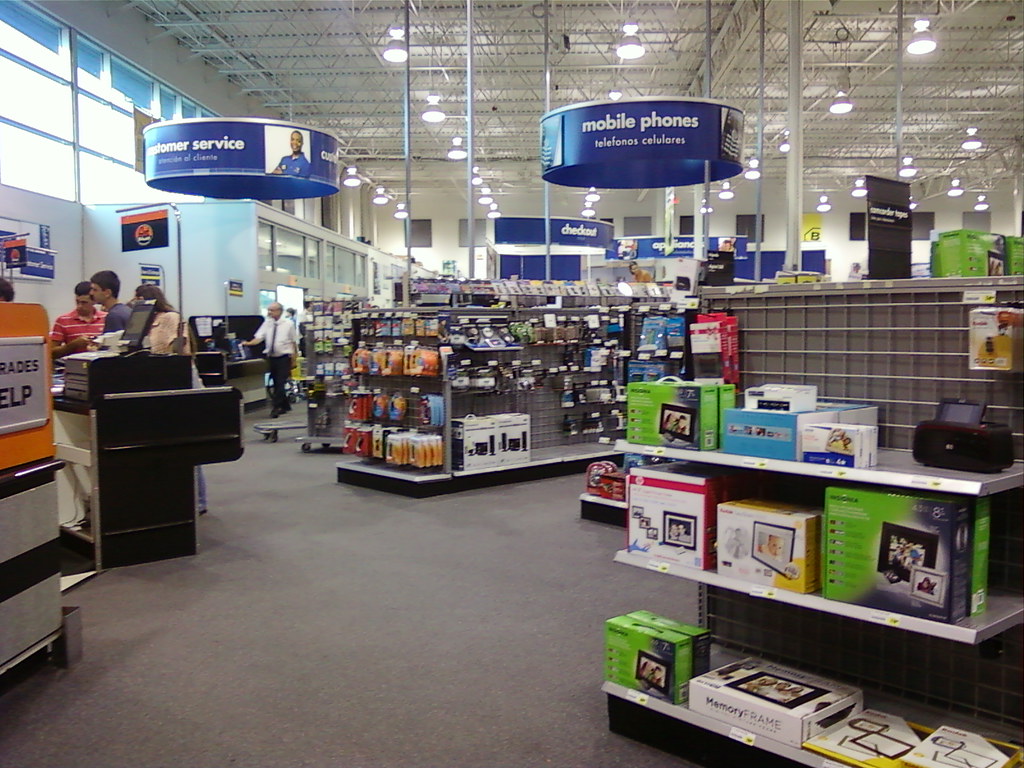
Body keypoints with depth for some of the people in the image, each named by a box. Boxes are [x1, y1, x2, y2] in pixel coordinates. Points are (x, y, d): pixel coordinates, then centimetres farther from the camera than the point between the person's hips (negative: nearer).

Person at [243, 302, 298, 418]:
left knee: (281, 383, -10)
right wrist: (248, 343, -23)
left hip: (284, 357, -4)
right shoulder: (267, 323, 4)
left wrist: (294, 359, 0)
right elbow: (259, 338, -4)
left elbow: (294, 342, 1)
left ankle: (275, 408, -7)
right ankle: (285, 406, 26)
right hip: (272, 357, 5)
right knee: (276, 383, 12)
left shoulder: (289, 324, -4)